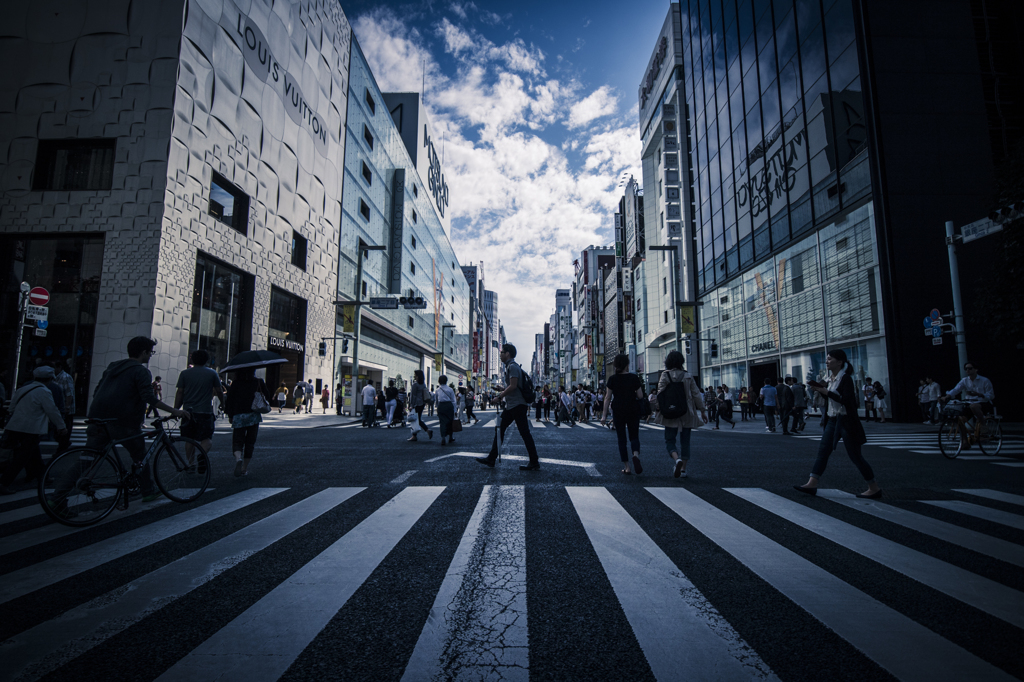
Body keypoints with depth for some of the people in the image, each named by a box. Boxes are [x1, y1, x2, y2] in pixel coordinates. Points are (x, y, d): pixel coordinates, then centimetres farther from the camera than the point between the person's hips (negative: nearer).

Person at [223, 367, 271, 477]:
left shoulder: (235, 384, 1)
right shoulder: (259, 382, 3)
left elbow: (229, 401, 2)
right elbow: (267, 397, 8)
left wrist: (230, 416, 14)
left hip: (238, 416, -1)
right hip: (254, 415, 1)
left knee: (237, 441, 6)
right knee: (250, 442, 10)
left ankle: (238, 458, -25)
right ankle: (244, 469, 13)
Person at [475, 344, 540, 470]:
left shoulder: (512, 366, -14)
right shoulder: (509, 366, 18)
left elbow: (513, 386, -23)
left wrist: (500, 396, -15)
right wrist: (502, 390, 12)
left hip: (517, 405, -11)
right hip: (511, 405, 11)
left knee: (524, 433, -5)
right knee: (500, 429, 11)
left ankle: (534, 463, 2)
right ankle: (491, 459, 17)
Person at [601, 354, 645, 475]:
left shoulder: (612, 379, -3)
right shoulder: (634, 377, -4)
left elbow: (608, 398, -3)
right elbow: (640, 396, -4)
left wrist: (604, 415, 0)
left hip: (618, 411, 0)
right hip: (632, 411, 0)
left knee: (621, 439, 9)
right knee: (634, 436, 12)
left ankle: (626, 467, 8)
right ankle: (636, 455, -19)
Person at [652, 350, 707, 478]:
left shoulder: (665, 375, -4)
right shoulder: (688, 376, 3)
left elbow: (660, 394, -9)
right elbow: (696, 394, 4)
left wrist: (657, 409, -1)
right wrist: (702, 410, 11)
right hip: (687, 414, 2)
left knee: (669, 440, 5)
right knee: (685, 441, 11)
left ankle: (677, 459, -22)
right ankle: (683, 469, 11)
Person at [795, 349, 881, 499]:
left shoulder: (846, 378, -14)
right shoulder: (831, 378, 10)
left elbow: (847, 400, -24)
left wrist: (826, 392, -24)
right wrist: (820, 390, 3)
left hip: (846, 420, -8)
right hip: (832, 420, 8)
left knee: (855, 455, 1)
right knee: (823, 451, 3)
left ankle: (874, 488, 16)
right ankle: (812, 484, 3)